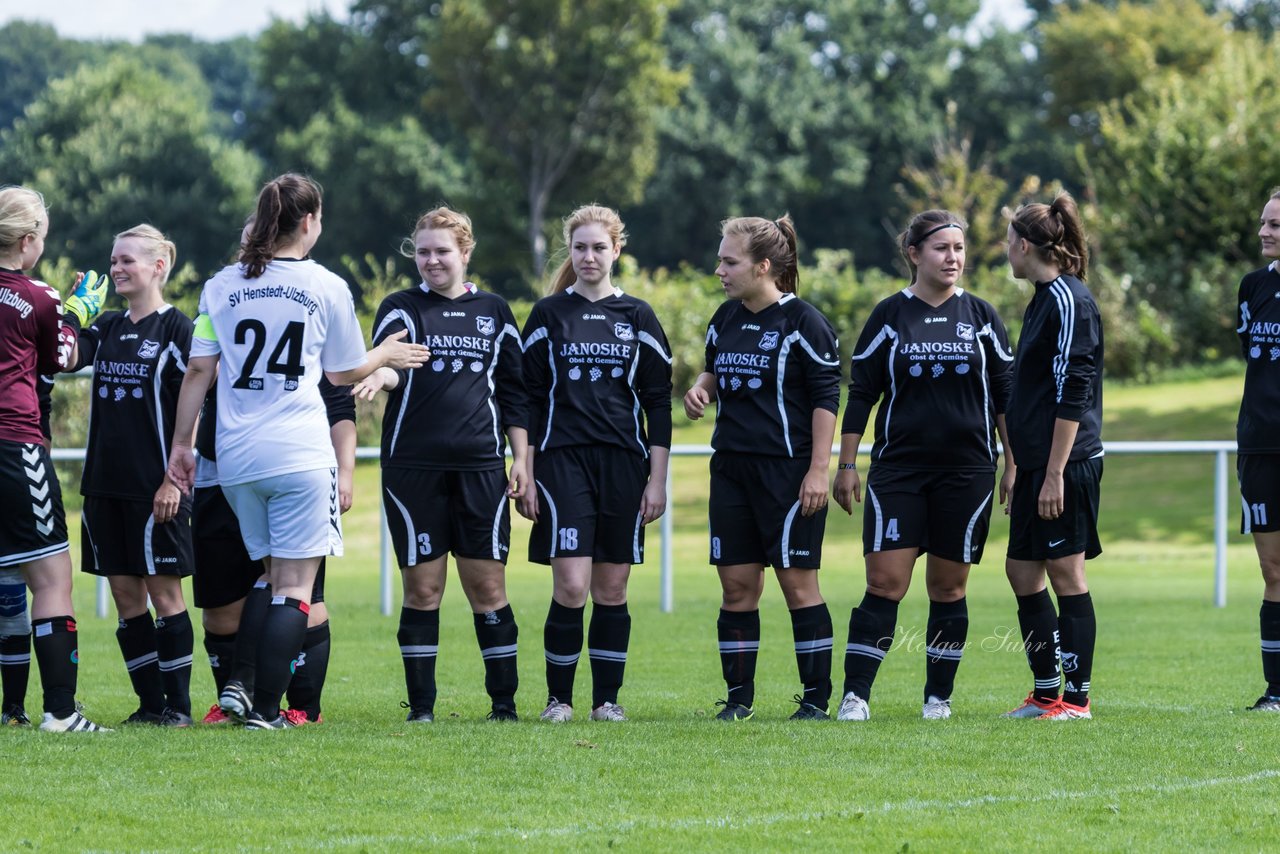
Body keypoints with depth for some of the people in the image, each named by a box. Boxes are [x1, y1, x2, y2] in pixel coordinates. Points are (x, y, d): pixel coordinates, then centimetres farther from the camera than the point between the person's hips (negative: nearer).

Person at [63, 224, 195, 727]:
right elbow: (67, 358, -4)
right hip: (107, 485, 7)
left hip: (155, 487, -7)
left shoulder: (176, 328, -6)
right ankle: (150, 703, 13)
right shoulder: (108, 328, 13)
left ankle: (178, 705, 3)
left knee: (163, 591, -3)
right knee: (124, 592, 7)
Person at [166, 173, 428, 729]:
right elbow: (343, 373, 11)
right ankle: (264, 705, -7)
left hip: (236, 457, 4)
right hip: (300, 454, -4)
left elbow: (199, 371, 6)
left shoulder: (221, 287, 6)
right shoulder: (326, 287, 0)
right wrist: (386, 355, 30)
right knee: (295, 585, 0)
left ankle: (241, 683, 2)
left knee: (272, 575, 19)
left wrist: (181, 443, 14)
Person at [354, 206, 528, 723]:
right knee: (422, 588, -1)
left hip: (480, 467, 1)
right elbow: (391, 360, -12)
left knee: (487, 586, 0)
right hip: (413, 467, -1)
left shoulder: (493, 312, 13)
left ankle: (505, 703, 6)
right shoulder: (401, 308, 6)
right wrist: (381, 375, -36)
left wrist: (521, 458, 9)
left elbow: (512, 390, 16)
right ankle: (421, 708, 5)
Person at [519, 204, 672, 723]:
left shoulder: (638, 317, 7)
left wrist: (657, 479, 2)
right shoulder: (548, 315, 5)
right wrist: (526, 476, 0)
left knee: (612, 588, 3)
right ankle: (558, 697, 1)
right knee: (571, 586, -11)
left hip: (623, 465, 2)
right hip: (563, 461, -2)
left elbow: (659, 403, 8)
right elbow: (529, 399, 5)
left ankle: (607, 698, 11)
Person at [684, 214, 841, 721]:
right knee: (737, 585, 5)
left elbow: (826, 397, -9)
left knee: (798, 583, -4)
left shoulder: (802, 322, -9)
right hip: (732, 468, 6)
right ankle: (739, 698, 11)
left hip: (789, 470, -6)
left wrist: (819, 470, -14)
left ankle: (816, 698, 2)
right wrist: (700, 390, 3)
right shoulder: (725, 319, 10)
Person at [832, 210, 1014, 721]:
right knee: (884, 582, -10)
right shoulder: (889, 316, 2)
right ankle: (855, 695, -10)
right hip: (897, 468, -1)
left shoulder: (981, 316, 6)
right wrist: (847, 465, 1)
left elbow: (1006, 393, 10)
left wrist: (1015, 466, 6)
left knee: (949, 588, 5)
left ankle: (939, 696, 14)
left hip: (966, 469, 1)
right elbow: (860, 393, 5)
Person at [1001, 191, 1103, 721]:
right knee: (1022, 572, 11)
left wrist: (1055, 474, -21)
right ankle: (1045, 693, 17)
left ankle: (1075, 697, 1)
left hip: (1066, 462, -10)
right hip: (1036, 463, 10)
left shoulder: (1068, 300, -13)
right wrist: (1019, 467, 23)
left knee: (1066, 574, -4)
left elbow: (1073, 393, -18)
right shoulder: (1044, 298, 16)